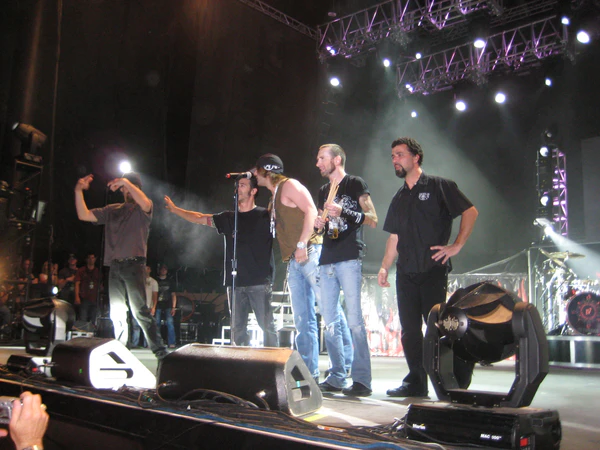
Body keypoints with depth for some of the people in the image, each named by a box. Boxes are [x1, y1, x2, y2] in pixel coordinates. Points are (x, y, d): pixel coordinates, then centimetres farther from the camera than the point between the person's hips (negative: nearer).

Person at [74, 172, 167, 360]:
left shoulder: (142, 208, 5)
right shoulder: (113, 210, 19)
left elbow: (145, 203, -20)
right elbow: (84, 215, 14)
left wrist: (126, 182, -24)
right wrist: (78, 192, 3)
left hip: (134, 265, -5)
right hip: (115, 266, 6)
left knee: (140, 311, -13)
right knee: (117, 314, 8)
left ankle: (160, 352, -9)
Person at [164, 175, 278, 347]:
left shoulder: (265, 216, 1)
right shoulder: (228, 218, 14)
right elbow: (200, 218, 21)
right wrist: (175, 209, 22)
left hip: (259, 282, -5)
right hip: (235, 282, 5)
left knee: (267, 325, -5)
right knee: (238, 328, 6)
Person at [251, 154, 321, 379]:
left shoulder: (289, 185, 0)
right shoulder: (274, 198, 26)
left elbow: (311, 211, -13)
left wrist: (302, 244, -18)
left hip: (309, 254, -9)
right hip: (293, 261, 10)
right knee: (302, 320, 6)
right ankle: (309, 372, 9)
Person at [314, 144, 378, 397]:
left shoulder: (356, 185, 3)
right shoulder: (323, 191, 22)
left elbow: (373, 220, -3)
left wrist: (344, 212, -14)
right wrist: (318, 223, 5)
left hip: (349, 259, -7)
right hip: (327, 260, 7)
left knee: (354, 320, -10)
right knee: (330, 322, 5)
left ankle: (361, 380, -6)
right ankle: (336, 377, 12)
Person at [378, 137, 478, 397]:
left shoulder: (438, 186, 0)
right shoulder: (399, 198, 18)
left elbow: (470, 212, -2)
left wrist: (457, 245, -10)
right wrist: (384, 267, 8)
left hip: (433, 270, -6)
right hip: (406, 273, 6)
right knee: (410, 330, 6)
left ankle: (458, 381, 12)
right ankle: (416, 383, 15)